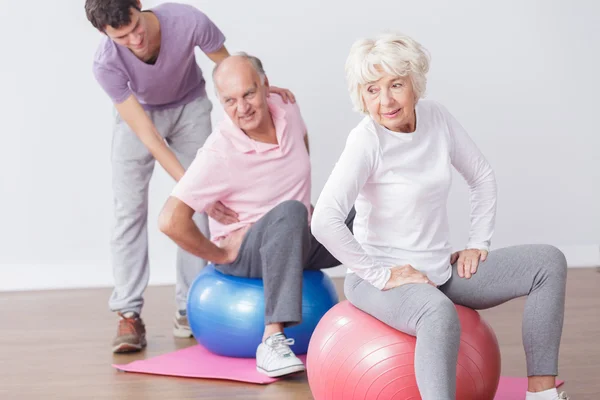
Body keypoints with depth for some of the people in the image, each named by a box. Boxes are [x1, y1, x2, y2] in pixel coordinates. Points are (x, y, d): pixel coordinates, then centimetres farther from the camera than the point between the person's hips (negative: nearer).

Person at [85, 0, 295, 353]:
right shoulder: (107, 63, -34)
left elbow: (229, 66, -14)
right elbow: (147, 134, -34)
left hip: (189, 105, 1)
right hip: (139, 112, -1)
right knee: (130, 208, -10)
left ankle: (190, 310, 1)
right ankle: (129, 314, -5)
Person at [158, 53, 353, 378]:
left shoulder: (287, 111, -6)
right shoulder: (218, 154, -25)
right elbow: (170, 220, -30)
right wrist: (219, 255, -18)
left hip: (302, 241, 7)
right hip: (245, 252, -7)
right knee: (290, 211, -39)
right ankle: (272, 340, -41)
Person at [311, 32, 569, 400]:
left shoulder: (436, 117, -1)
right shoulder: (367, 140, -19)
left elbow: (482, 177, 14)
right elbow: (324, 220, -30)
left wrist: (479, 243, 5)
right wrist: (380, 275, -25)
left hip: (439, 270, 8)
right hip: (383, 276, -7)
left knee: (549, 262, -1)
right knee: (441, 313, -40)